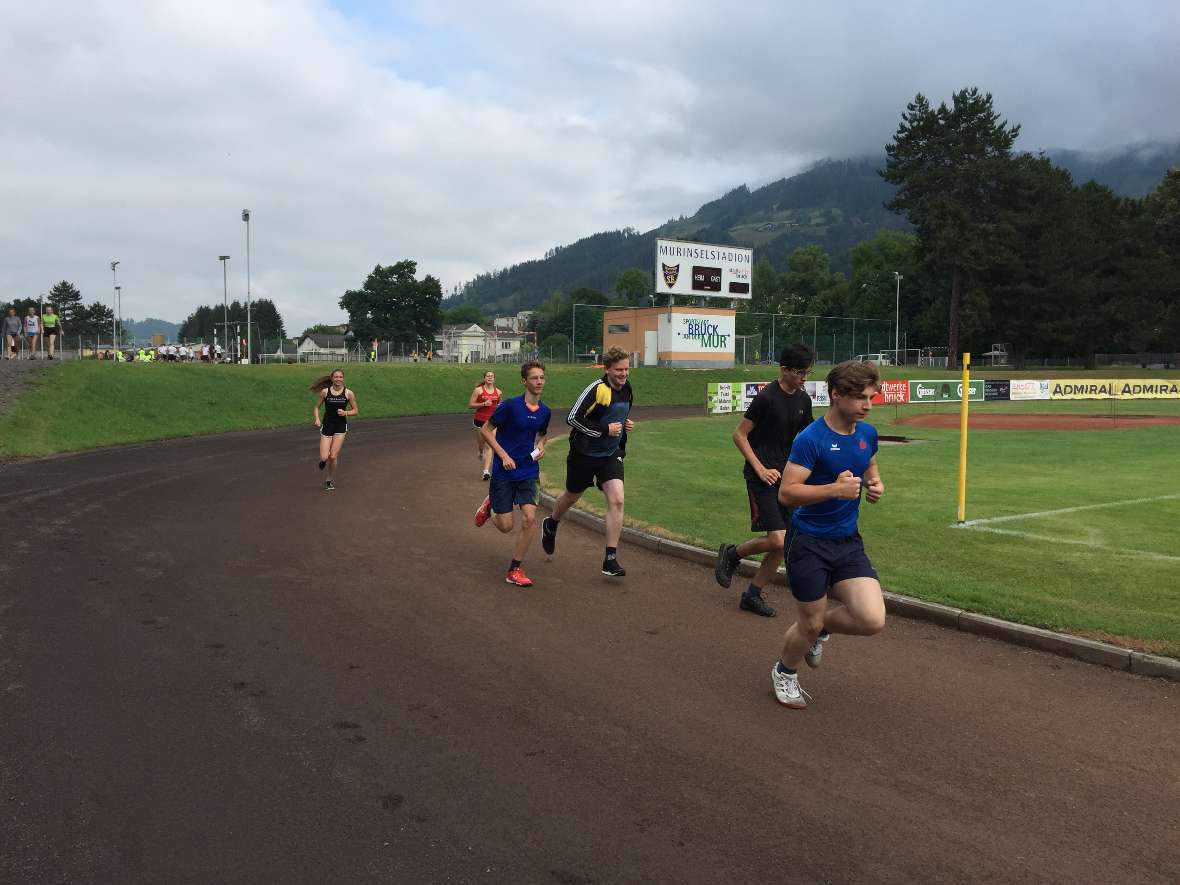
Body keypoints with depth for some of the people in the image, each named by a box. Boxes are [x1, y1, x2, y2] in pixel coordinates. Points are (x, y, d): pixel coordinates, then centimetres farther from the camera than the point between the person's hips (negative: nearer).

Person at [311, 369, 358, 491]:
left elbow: (355, 411, 4)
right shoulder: (325, 392, -3)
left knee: (333, 456, -5)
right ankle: (323, 460, 33)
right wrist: (317, 419, -11)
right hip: (327, 426, 0)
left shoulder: (348, 393, -4)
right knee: (324, 457, -7)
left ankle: (331, 480, 18)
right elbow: (317, 407, 6)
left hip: (340, 426, 0)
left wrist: (345, 413, -15)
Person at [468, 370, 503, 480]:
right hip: (480, 420, 0)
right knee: (481, 444, 13)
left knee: (489, 446, -10)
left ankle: (486, 471, -13)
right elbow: (470, 405, -6)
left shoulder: (498, 392, 5)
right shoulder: (478, 390, -3)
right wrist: (484, 404, -17)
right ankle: (481, 453, 51)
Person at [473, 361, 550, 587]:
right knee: (505, 526, 1)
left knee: (529, 518, -12)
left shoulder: (544, 411, 2)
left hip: (528, 472, 4)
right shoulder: (510, 405, -15)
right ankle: (489, 504, 38)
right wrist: (504, 456, -15)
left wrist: (541, 446, 0)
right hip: (503, 472, -4)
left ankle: (515, 570, 4)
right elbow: (485, 430, -8)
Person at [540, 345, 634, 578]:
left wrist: (626, 424, 2)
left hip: (611, 454, 5)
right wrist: (604, 430, -23)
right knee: (572, 497, 16)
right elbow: (573, 418, -24)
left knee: (617, 500, -13)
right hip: (584, 454, -5)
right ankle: (551, 525, 51)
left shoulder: (626, 389, 3)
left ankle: (610, 559, -8)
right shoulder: (597, 389, -22)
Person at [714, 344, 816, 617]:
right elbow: (739, 435, -10)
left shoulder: (803, 400, 8)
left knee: (784, 545, 5)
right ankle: (732, 554, 11)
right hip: (761, 478, -7)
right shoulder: (766, 397, -13)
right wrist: (761, 469, -15)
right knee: (777, 540, -15)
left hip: (785, 478, 7)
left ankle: (752, 595, 18)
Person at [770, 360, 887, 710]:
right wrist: (835, 488, -30)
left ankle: (819, 628, 24)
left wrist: (875, 484, 3)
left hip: (849, 543, 6)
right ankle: (784, 672, 38)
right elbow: (786, 493, -21)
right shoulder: (811, 439, -18)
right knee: (810, 623, 5)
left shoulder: (868, 433, 3)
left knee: (873, 620, -9)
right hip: (809, 544, -6)